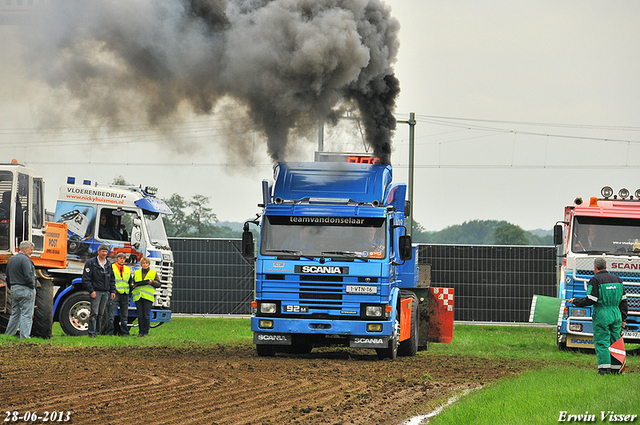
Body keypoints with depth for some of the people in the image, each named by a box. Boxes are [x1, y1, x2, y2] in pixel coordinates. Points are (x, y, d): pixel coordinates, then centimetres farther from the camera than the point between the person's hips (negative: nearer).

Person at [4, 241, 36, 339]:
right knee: (26, 314, -5)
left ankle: (8, 334, 16)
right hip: (25, 290, -9)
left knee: (15, 314, 15)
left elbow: (8, 277, 20)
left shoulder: (11, 260, 15)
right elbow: (28, 276, -22)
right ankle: (24, 336, -8)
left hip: (14, 289, 9)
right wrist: (32, 286, -8)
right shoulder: (25, 260, -14)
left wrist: (11, 288, 23)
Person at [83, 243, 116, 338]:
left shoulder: (108, 265, 16)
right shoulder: (91, 263, -2)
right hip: (96, 292, -5)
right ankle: (92, 333, -8)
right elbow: (86, 278, -6)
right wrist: (91, 291, -13)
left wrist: (113, 291, 11)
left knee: (101, 314, 6)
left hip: (106, 292, 5)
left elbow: (112, 279, 22)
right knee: (94, 313, -10)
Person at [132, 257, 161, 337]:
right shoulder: (136, 273, 20)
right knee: (140, 315, 0)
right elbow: (133, 283, 25)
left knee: (146, 316, -7)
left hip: (148, 297, -2)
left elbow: (158, 284, 10)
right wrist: (134, 285, 2)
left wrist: (152, 282, -8)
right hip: (138, 296, 3)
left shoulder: (154, 273, 13)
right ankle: (141, 331, 6)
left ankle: (146, 332, 1)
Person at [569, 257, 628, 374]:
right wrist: (623, 318, 20)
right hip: (616, 314, 5)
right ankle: (616, 368, 8)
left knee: (601, 342, -4)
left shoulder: (595, 280, -6)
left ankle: (604, 367, -12)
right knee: (615, 341, 9)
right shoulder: (617, 279, 13)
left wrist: (575, 301, 4)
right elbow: (623, 300, 15)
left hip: (601, 315, -5)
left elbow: (590, 300, -11)